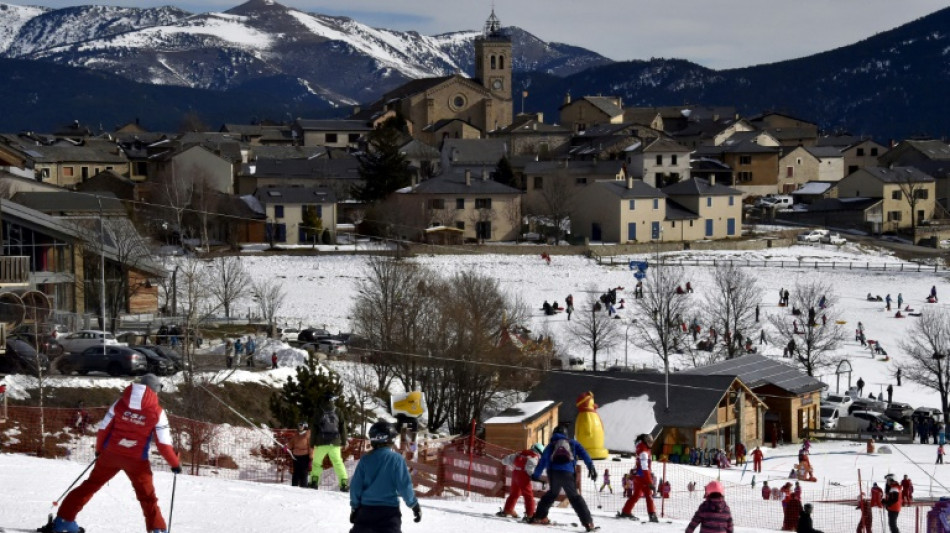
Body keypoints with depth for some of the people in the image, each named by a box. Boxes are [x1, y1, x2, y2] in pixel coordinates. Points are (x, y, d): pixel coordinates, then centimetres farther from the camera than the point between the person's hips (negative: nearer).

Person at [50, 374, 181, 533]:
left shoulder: (120, 403, 1)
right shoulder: (157, 413, -7)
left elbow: (103, 428, 5)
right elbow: (163, 443, -7)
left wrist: (99, 449, 22)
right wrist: (175, 464, 6)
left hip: (111, 454, 3)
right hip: (137, 460, -3)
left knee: (90, 485, 15)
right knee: (147, 497, 10)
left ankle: (64, 519, 17)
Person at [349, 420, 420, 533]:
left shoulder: (365, 459, 1)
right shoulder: (396, 459, -8)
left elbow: (356, 487, 3)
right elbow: (404, 486, -8)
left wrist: (354, 507, 15)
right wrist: (414, 505, 4)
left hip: (366, 509, 3)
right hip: (389, 510, -3)